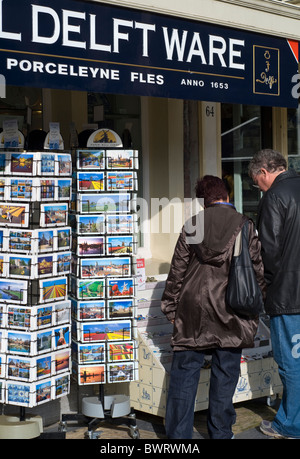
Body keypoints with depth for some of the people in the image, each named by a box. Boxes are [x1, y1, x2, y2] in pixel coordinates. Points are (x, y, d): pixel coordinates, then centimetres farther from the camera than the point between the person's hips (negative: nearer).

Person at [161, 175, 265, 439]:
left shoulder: (192, 225, 2)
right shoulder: (245, 226, -1)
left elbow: (178, 269, 4)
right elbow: (257, 270, 2)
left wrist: (170, 306, 12)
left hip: (193, 310, 1)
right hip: (230, 311, -1)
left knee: (184, 373, 6)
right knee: (225, 375, 9)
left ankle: (179, 435, 9)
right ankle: (220, 433, 17)